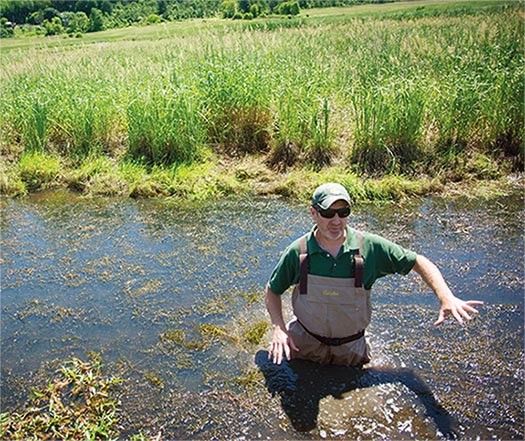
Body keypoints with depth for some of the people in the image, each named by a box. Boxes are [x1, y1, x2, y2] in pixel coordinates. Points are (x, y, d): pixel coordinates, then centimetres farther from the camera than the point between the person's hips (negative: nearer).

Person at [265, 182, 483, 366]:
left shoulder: (370, 247, -15)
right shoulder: (297, 252, -16)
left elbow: (418, 262, -5)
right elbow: (273, 290, -2)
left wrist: (447, 298, -18)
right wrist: (279, 329, -15)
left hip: (350, 349, 1)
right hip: (304, 344, 0)